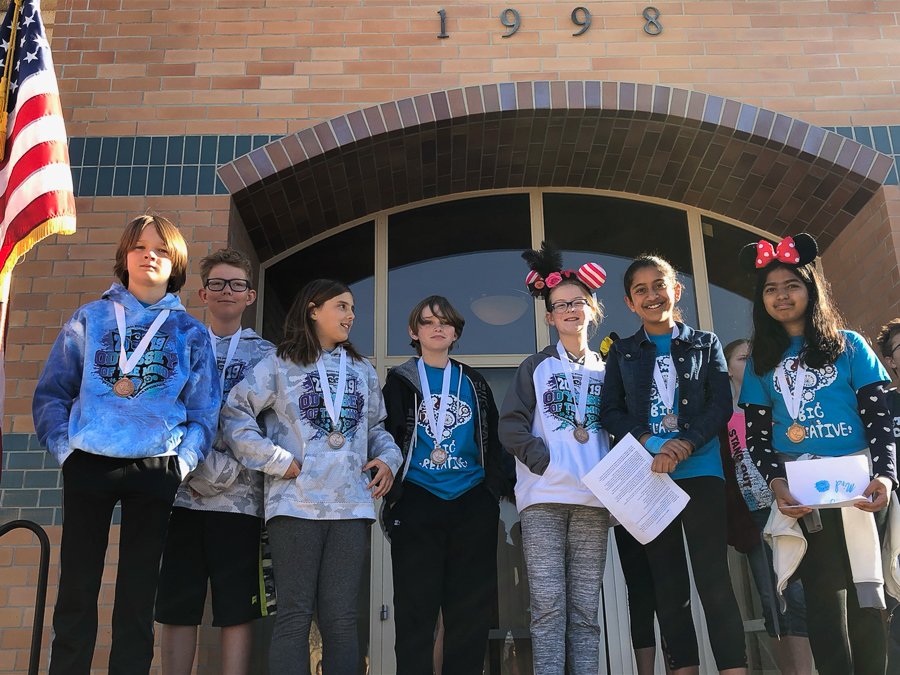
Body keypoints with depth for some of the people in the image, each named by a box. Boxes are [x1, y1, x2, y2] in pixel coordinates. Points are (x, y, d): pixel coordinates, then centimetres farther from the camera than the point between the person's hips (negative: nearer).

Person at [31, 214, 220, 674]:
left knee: (137, 594, 6)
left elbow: (204, 413, 7)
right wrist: (65, 447, -4)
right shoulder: (89, 319, 10)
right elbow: (51, 393, 9)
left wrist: (181, 463, -5)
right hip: (88, 464, 0)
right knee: (76, 589, 4)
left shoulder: (190, 333, 10)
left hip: (155, 470, 0)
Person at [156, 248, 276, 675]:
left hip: (240, 495, -1)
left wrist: (234, 464, -9)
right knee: (176, 607, 6)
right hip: (182, 491, 1)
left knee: (238, 608, 3)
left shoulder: (266, 355, 10)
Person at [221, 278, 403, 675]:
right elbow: (235, 415, -1)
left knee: (341, 616, 4)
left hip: (351, 505, 4)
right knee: (295, 613, -3)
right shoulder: (279, 365, 5)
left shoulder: (363, 371, 20)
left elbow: (376, 427, 25)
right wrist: (277, 461, -9)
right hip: (296, 504, -3)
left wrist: (388, 458, 4)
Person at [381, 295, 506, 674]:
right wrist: (396, 494, -6)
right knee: (416, 610, -2)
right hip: (418, 506, -2)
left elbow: (493, 444, 16)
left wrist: (492, 494, 5)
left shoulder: (474, 383, 15)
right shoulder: (399, 382, 9)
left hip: (473, 505, 2)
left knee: (470, 611, 4)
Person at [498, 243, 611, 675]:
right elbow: (511, 426, 4)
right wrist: (543, 459, -11)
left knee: (586, 608, 2)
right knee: (548, 606, -6)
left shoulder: (606, 371, 17)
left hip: (593, 499, 2)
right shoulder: (536, 367, 12)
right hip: (543, 498, -2)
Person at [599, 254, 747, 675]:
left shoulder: (705, 343, 11)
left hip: (700, 470, -2)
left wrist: (685, 444, -15)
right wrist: (652, 444, -12)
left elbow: (721, 404, 1)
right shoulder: (622, 352, 13)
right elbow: (610, 410, 4)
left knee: (713, 577, -8)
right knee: (666, 581, 5)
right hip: (646, 474, 2)